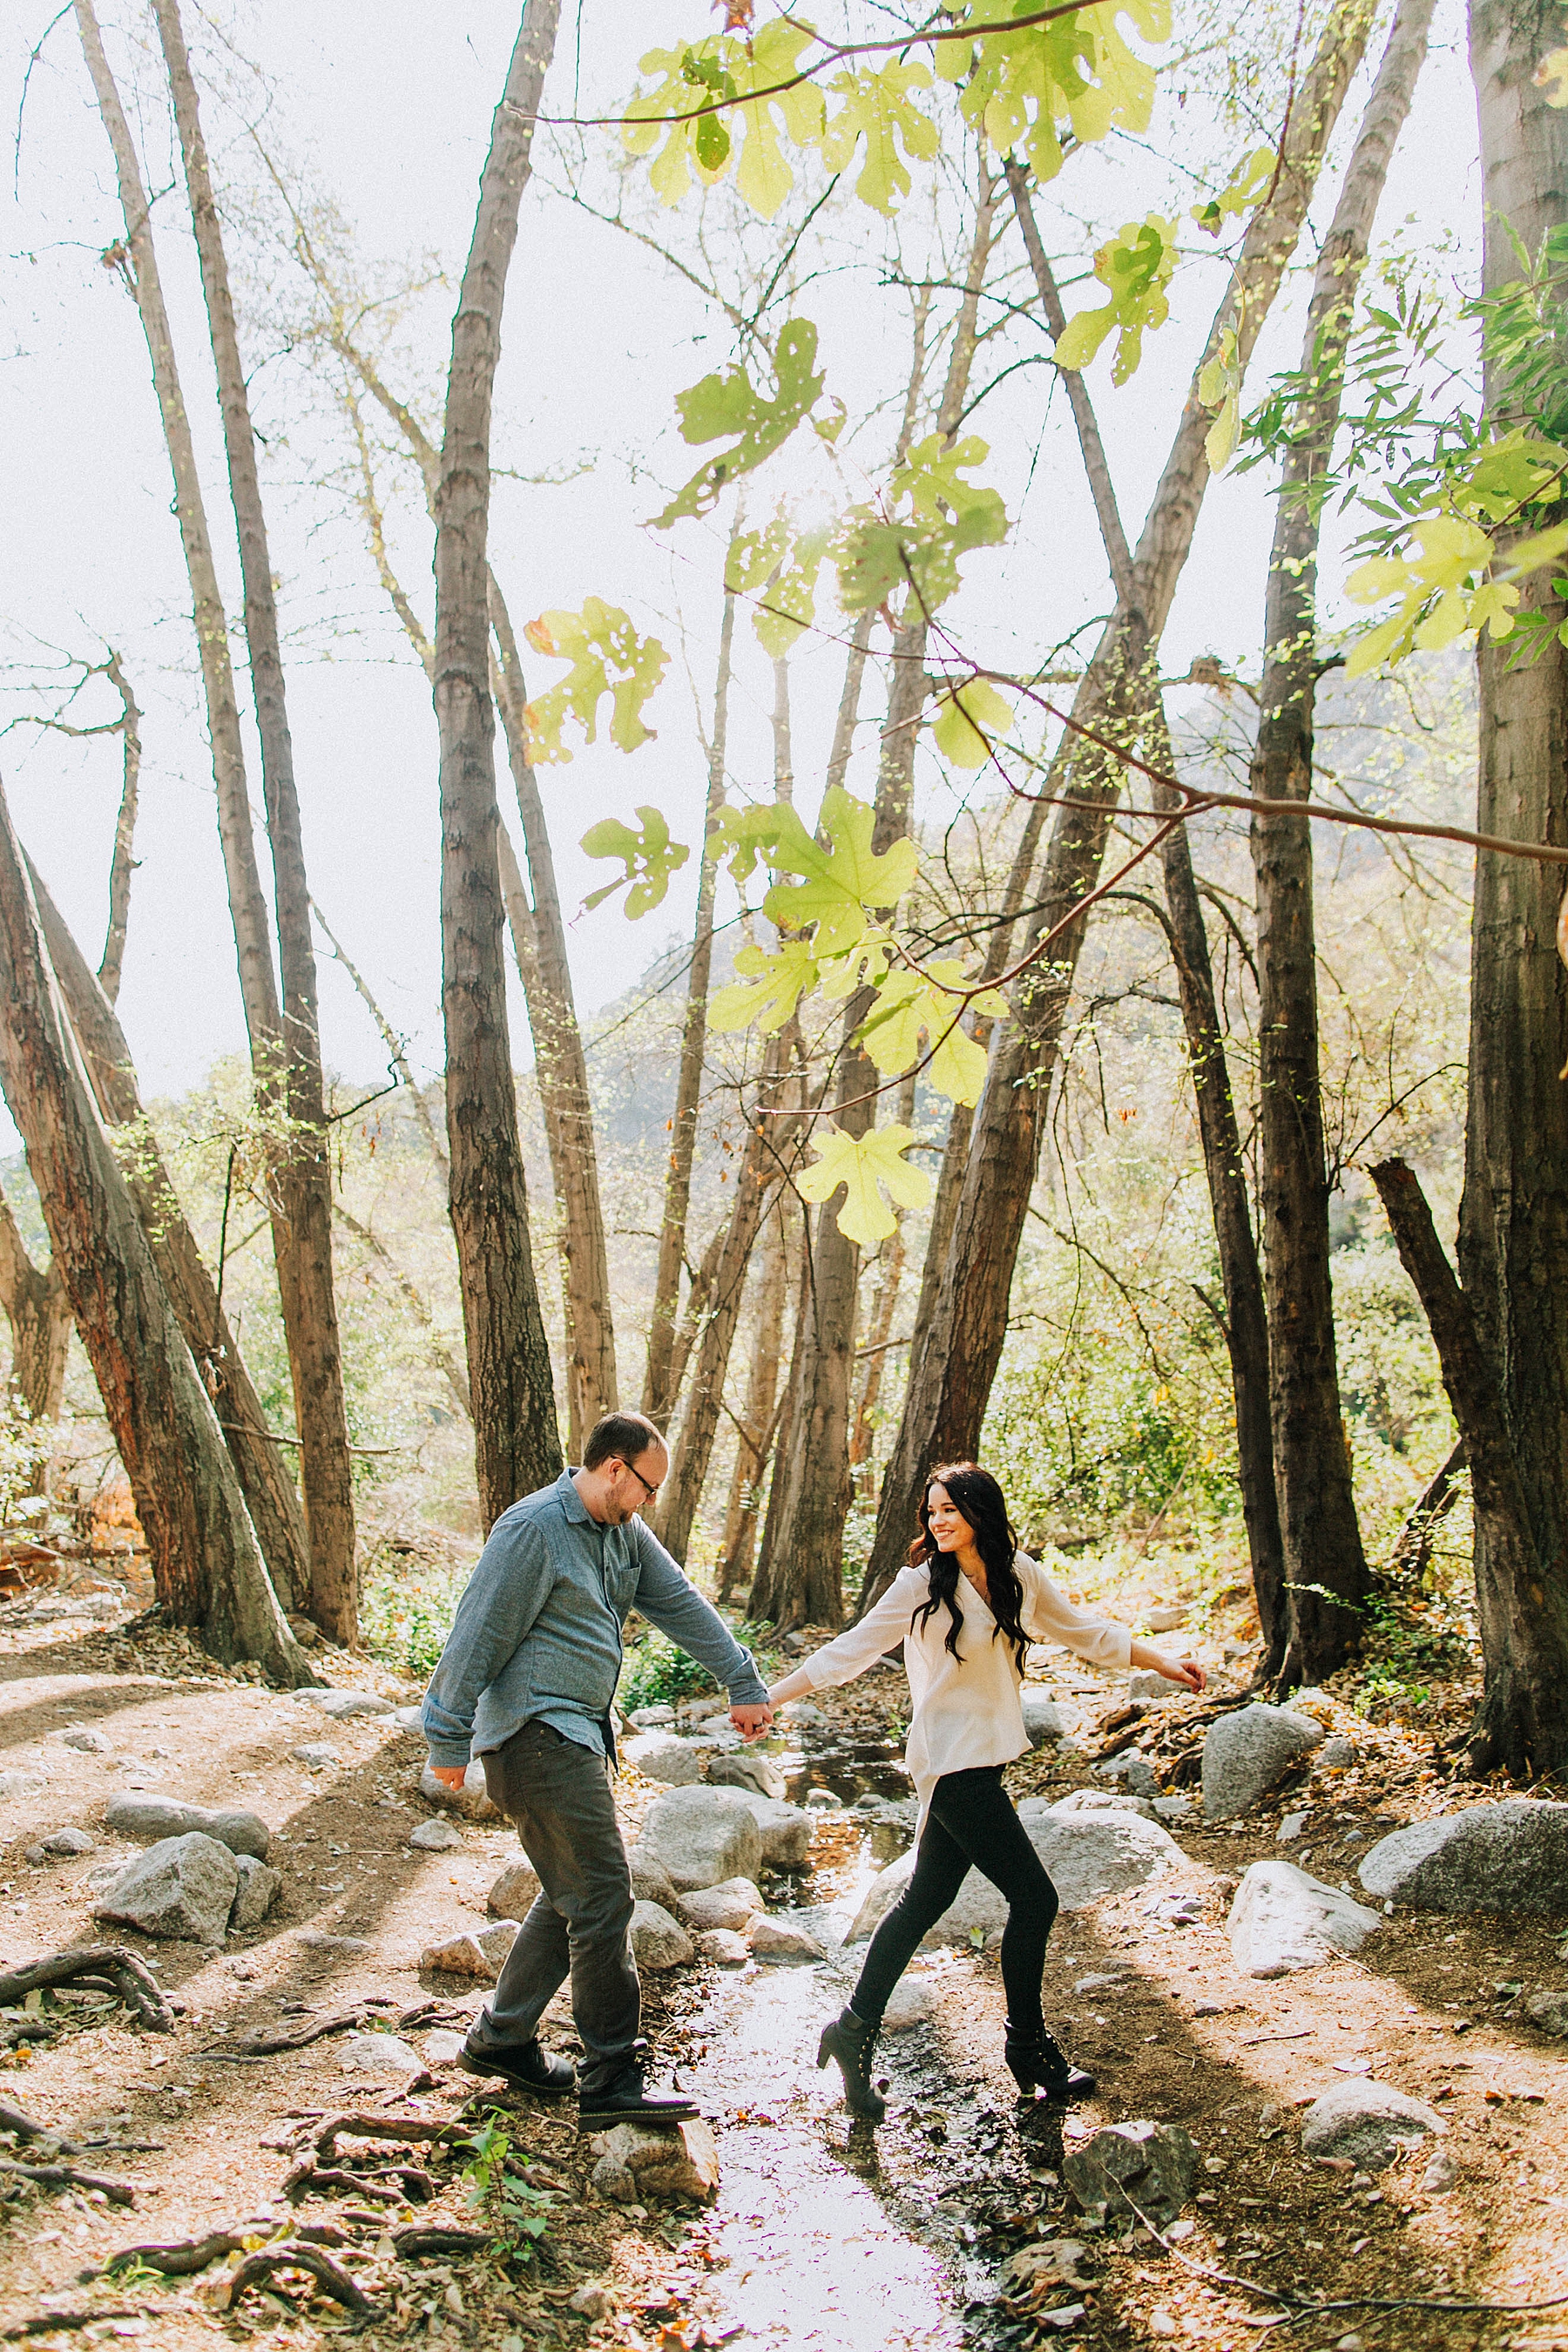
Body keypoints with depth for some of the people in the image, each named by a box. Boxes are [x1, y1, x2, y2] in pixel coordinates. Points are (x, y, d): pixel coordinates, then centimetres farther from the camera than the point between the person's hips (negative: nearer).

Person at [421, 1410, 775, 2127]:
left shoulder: (624, 1533, 11)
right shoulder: (534, 1529, -16)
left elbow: (682, 1605, 14)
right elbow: (478, 1637, -15)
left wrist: (743, 1685, 12)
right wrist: (450, 1740, -13)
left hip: (579, 1735, 10)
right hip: (536, 1735, -10)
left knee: (572, 1897, 16)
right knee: (602, 1895, -10)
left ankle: (500, 2039, 29)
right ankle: (612, 2081, -4)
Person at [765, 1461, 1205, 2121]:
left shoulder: (1019, 1575, 4)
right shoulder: (921, 1584, -12)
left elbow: (1083, 1631, 17)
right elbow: (853, 1649, -9)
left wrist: (1162, 1662, 22)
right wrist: (770, 1696, -12)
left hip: (986, 1757, 6)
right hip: (953, 1761, -6)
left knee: (926, 1899, 12)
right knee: (1033, 1898, -3)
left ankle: (856, 2030, 23)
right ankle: (1029, 2048, 16)